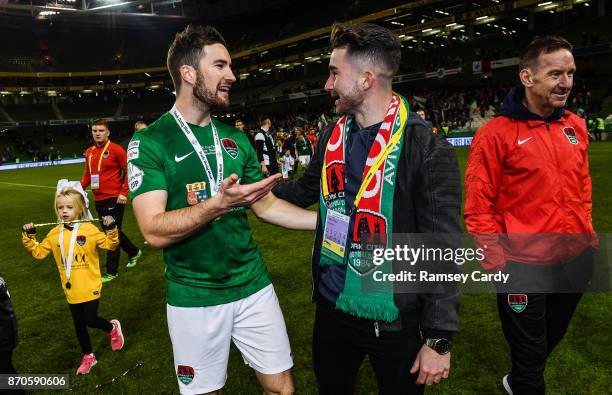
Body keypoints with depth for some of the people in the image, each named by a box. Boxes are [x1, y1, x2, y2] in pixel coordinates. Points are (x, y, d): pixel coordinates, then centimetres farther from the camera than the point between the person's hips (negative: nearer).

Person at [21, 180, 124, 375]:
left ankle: (113, 328, 27)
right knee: (78, 324, 15)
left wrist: (111, 229, -26)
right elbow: (39, 252, 10)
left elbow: (110, 244, -10)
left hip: (90, 286, -4)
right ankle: (88, 356, 34)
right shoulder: (55, 234, 1)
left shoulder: (89, 229, -11)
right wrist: (28, 237, -2)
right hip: (71, 289, 5)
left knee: (90, 320, -6)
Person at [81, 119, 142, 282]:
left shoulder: (116, 150, -10)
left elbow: (129, 171, -10)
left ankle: (111, 272, 11)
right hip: (99, 200, 7)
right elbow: (88, 174, 19)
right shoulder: (89, 152, 10)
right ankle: (134, 252, 40)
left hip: (114, 200, -7)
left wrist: (124, 193, -17)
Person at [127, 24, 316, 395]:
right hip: (193, 298, -4)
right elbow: (155, 231, -20)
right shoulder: (150, 142, -11)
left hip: (252, 286, 4)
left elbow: (266, 204, 7)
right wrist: (220, 203, -32)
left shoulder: (236, 138, 5)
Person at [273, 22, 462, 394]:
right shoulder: (332, 137, 1)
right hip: (331, 307, 6)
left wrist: (439, 338, -14)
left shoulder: (427, 150, -19)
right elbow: (306, 189, 18)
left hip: (394, 320, -5)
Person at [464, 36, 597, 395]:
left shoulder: (575, 126, 3)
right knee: (530, 355, 12)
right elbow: (479, 207, -15)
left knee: (551, 338, 27)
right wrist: (499, 263, -16)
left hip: (577, 260, 7)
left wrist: (586, 232, 13)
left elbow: (583, 187, 16)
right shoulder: (496, 133, -16)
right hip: (524, 268, -7)